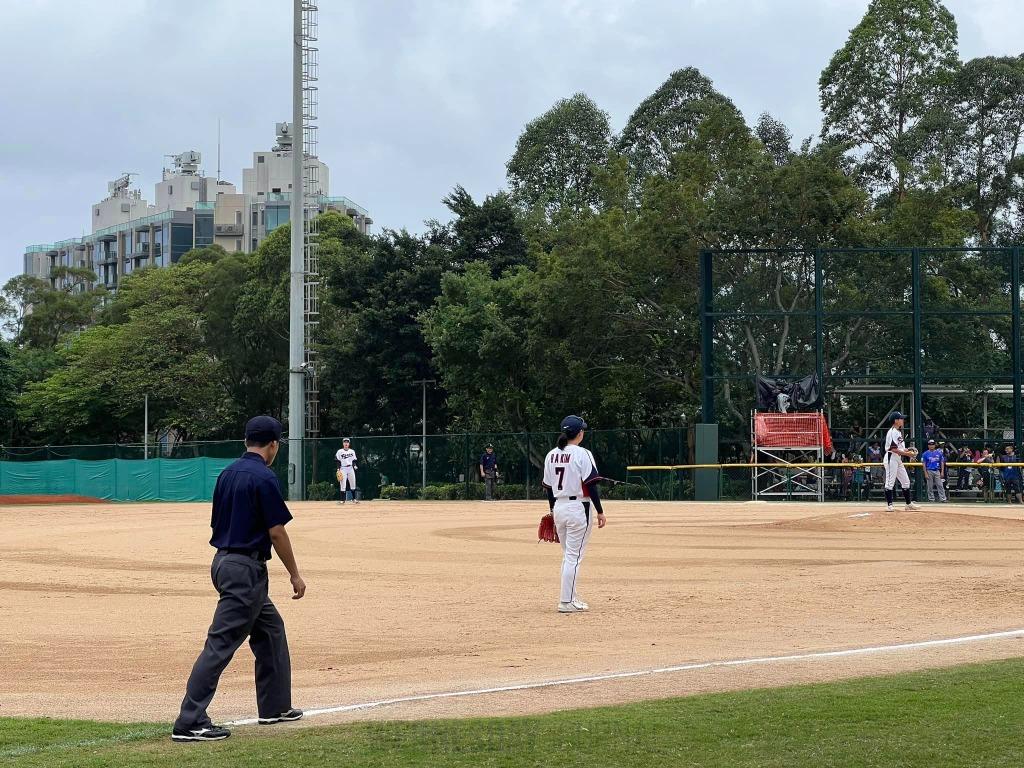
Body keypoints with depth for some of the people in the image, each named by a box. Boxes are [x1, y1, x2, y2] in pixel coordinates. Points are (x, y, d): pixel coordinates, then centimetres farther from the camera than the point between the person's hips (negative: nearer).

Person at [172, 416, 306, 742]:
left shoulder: (227, 474, 11)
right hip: (246, 568, -9)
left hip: (223, 560, 9)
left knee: (271, 628, 22)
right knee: (221, 643, -10)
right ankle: (189, 722, -13)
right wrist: (295, 574, -5)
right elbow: (276, 532, -14)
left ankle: (275, 706, 28)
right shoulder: (264, 478, -14)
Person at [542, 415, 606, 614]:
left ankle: (571, 598, 22)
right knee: (574, 556, -4)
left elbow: (549, 487, 12)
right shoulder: (582, 454, -12)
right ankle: (566, 602, -5)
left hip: (559, 507, 7)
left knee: (568, 555, 18)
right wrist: (600, 512, -10)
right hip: (578, 508, -7)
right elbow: (591, 485, -15)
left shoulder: (551, 455, 7)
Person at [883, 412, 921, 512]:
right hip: (891, 458, -11)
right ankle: (889, 504, -4)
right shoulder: (892, 432, -15)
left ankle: (909, 504, 15)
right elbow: (893, 448, -22)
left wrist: (907, 450, 6)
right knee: (890, 482, -7)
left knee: (906, 481, 11)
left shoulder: (899, 432, 17)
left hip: (898, 459, 11)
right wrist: (906, 454, -21)